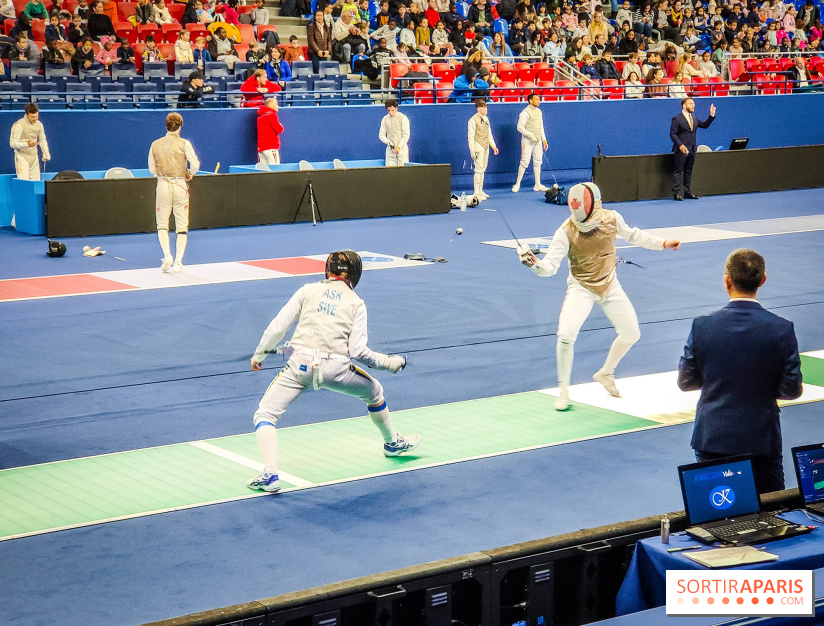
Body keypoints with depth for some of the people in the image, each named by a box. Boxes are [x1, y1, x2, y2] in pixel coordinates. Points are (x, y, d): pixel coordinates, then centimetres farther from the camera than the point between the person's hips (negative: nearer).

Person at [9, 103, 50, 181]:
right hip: (22, 157, -6)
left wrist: (45, 152, 2)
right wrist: (27, 144, -28)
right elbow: (12, 144, -14)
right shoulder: (19, 125, -14)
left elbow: (42, 140, 19)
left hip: (34, 157, 6)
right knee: (24, 182, -15)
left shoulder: (39, 124, 6)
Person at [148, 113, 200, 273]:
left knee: (162, 224, 13)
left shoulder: (155, 144, 3)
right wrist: (189, 174, 6)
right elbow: (195, 165, -13)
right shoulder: (183, 143, -6)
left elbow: (152, 170, 6)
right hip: (180, 185, -1)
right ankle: (178, 262, 4)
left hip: (163, 185, 1)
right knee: (182, 226, 8)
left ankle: (167, 255, -9)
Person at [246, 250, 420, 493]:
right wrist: (388, 362, 14)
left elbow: (277, 328, 5)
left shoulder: (308, 290, 11)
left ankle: (269, 475, -16)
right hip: (336, 367, 1)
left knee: (265, 416, 6)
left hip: (301, 363, -1)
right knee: (374, 392, 31)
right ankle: (393, 443, 49)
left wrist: (259, 354, 20)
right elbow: (357, 350, -1)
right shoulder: (356, 303, 10)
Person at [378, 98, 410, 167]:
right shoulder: (385, 119, 5)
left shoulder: (403, 118, -5)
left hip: (402, 148, -3)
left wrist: (399, 147, -16)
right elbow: (381, 135, 7)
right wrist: (388, 142, -11)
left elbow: (406, 135, -7)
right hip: (390, 149, 3)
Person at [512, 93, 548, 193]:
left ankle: (538, 185, 12)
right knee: (525, 161, -9)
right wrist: (531, 136, -19)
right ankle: (517, 184, -2)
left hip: (537, 140, 7)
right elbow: (520, 127, -15)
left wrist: (544, 140, 15)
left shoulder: (539, 111, 13)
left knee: (538, 162, 7)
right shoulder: (525, 112, -11)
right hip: (528, 140, -7)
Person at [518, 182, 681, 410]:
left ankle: (605, 373, 37)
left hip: (609, 286, 4)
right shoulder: (566, 231, -25)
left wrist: (662, 243, 11)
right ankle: (564, 391, -5)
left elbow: (631, 235, 7)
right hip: (581, 287, -4)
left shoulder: (611, 218, -14)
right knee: (566, 335, -25)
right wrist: (535, 264, -49)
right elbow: (550, 266, -28)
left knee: (632, 334, 11)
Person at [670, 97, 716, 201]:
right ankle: (676, 193, 0)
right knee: (678, 171, -3)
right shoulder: (677, 119, -7)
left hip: (692, 149, 7)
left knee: (688, 172, 12)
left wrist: (712, 115, 8)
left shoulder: (694, 118, 15)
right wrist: (680, 145, -23)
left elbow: (704, 125, 21)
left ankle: (688, 192, 19)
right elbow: (672, 134, -12)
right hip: (682, 150, -7)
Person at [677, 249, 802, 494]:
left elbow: (685, 382, -2)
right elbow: (792, 390, -8)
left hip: (712, 436, 1)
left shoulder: (702, 326, -12)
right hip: (761, 437, -1)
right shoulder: (782, 329, -14)